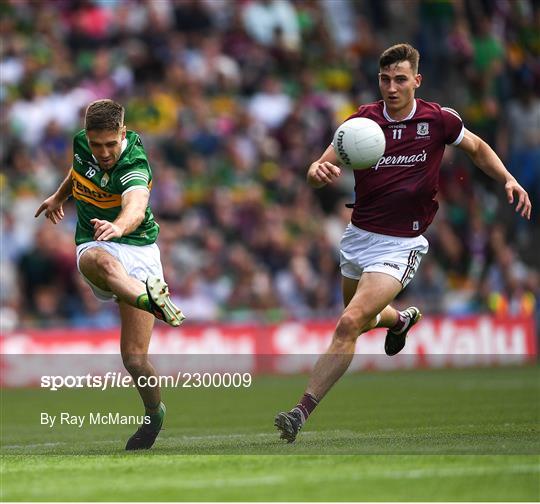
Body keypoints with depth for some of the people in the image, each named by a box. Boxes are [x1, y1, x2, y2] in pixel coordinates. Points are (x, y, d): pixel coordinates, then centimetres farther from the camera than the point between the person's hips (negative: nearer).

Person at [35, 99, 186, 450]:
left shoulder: (135, 166, -21)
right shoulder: (82, 144, -2)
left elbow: (136, 207, -42)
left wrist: (119, 226, -64)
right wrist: (60, 197, 38)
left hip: (138, 249, -4)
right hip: (95, 245, 4)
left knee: (134, 358, -12)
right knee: (98, 261, -40)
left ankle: (154, 411, 18)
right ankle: (151, 299, -68)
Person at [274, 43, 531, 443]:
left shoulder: (439, 120, -8)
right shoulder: (363, 121, -6)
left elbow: (477, 148, 12)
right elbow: (318, 171, -10)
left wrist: (509, 180, -3)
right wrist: (319, 171, -35)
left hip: (401, 245, -5)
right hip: (359, 236, 5)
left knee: (349, 324, -21)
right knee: (360, 319, 26)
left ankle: (301, 412, -21)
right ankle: (401, 319, 63)